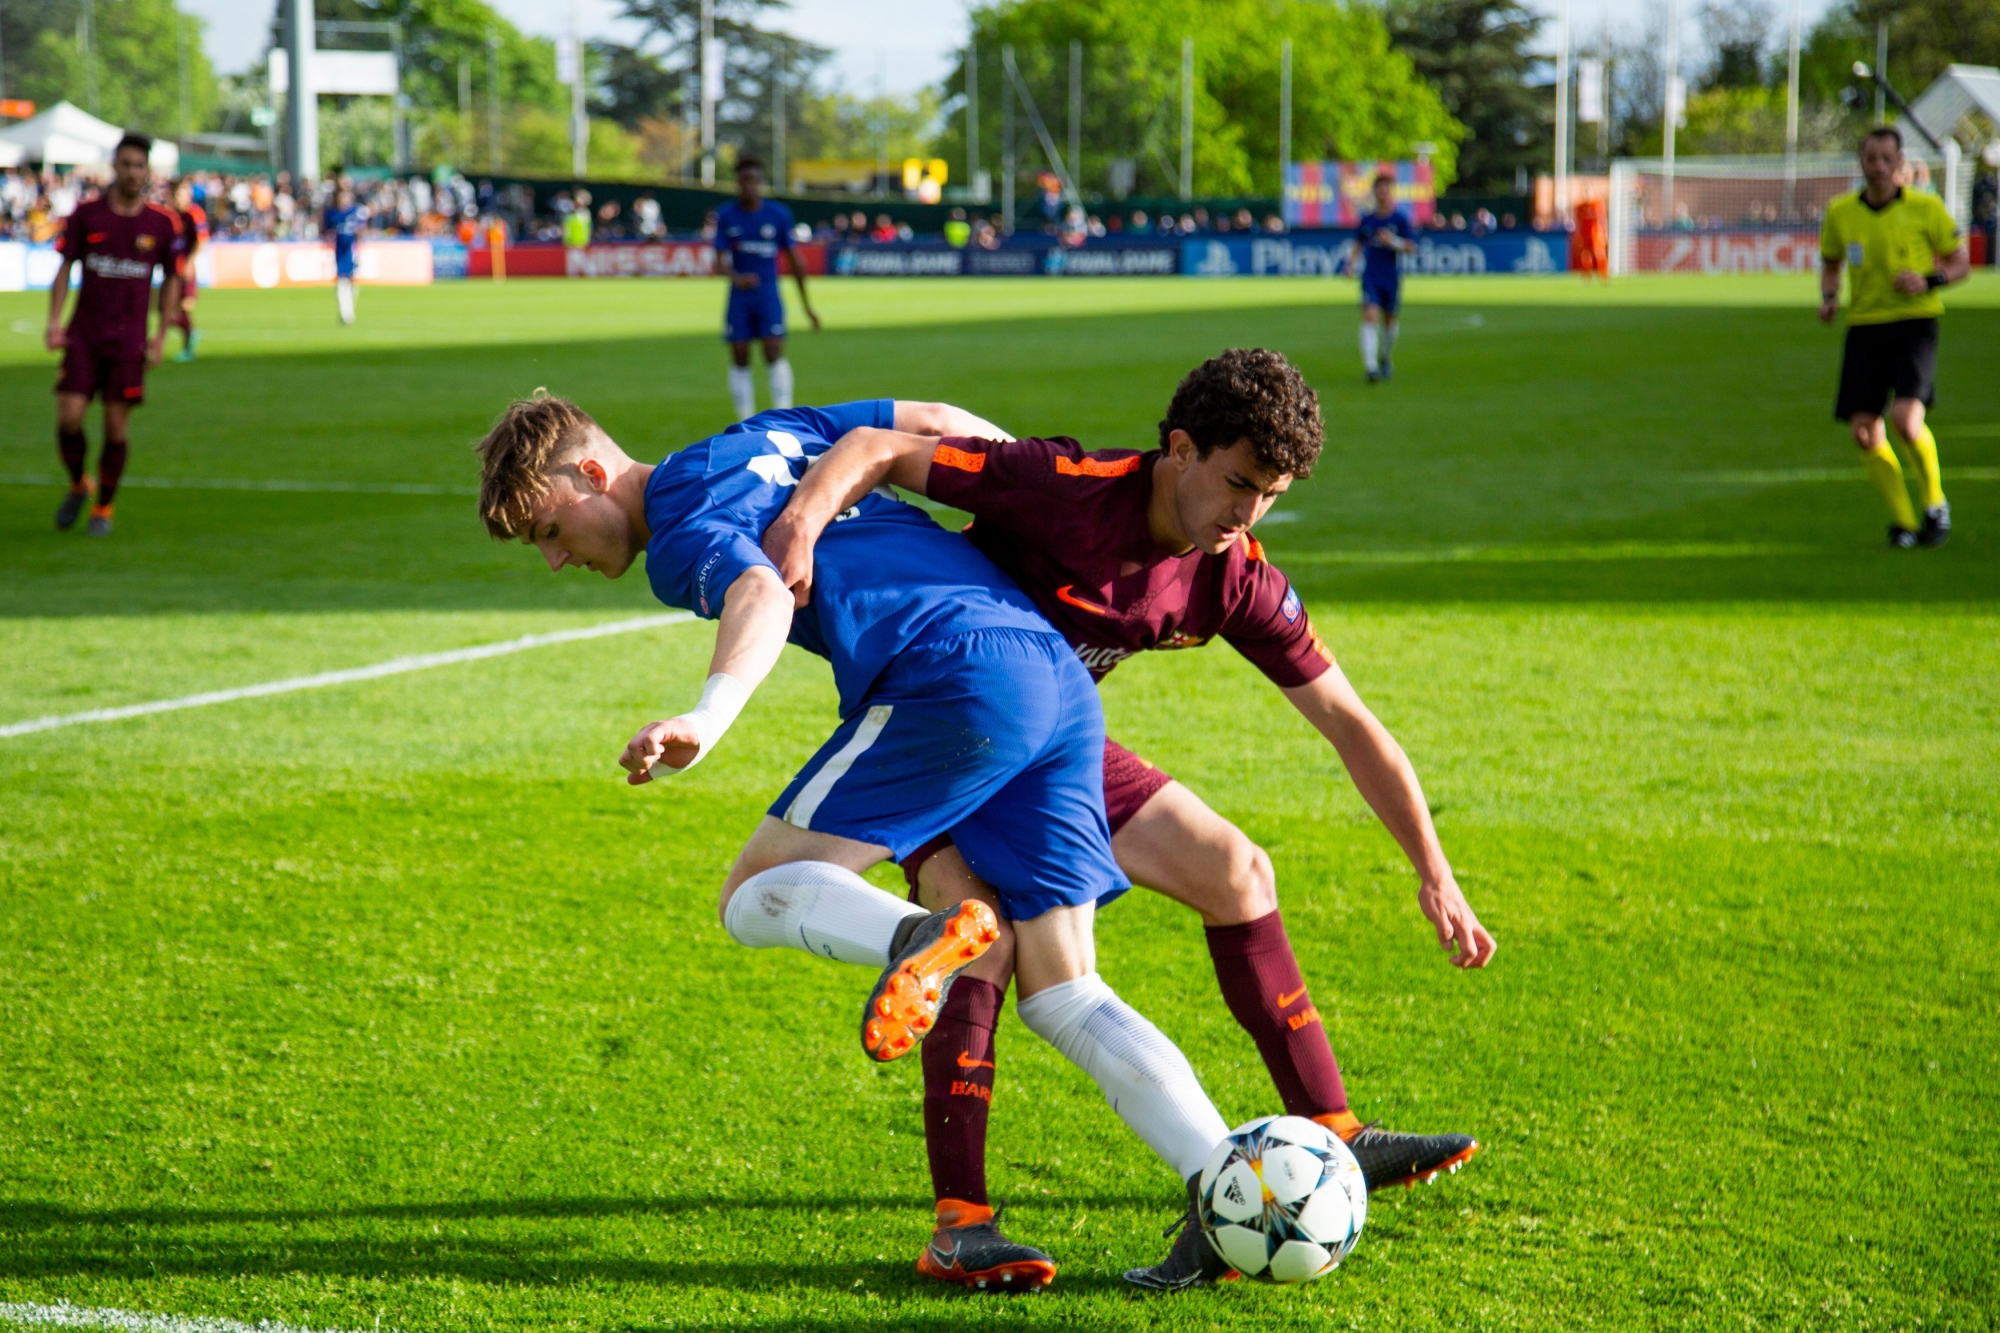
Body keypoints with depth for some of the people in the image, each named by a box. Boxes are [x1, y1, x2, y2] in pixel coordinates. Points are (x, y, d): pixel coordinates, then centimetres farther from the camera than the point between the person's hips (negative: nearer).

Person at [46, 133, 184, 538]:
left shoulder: (163, 223, 0)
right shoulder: (86, 214, 0)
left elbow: (171, 279, 11)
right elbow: (64, 268, 5)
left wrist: (162, 334, 4)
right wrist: (54, 320, -5)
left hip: (129, 342, 0)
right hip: (83, 337, 0)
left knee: (116, 427, -2)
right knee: (68, 418, -9)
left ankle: (104, 507, 17)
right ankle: (78, 485, 20)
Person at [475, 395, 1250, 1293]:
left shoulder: (682, 532, 1)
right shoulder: (764, 439, 27)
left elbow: (763, 593, -21)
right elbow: (936, 424, 31)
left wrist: (705, 721, -38)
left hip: (957, 676, -8)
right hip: (1063, 679, 8)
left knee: (755, 897, -1)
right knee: (1063, 996, 8)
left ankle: (924, 939, -30)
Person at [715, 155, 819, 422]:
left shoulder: (779, 214, 0)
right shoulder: (726, 216, 0)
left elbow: (794, 259, 7)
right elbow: (721, 259, -5)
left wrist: (806, 303, 8)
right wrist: (736, 278, -28)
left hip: (769, 295, -1)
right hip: (739, 297, 1)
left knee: (774, 354, -13)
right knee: (739, 359, 2)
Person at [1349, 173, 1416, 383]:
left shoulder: (1400, 219, -2)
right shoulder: (1366, 220, 6)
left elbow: (1411, 248, -4)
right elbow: (1359, 244, 20)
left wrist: (1394, 242, -20)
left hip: (1392, 277, 0)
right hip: (1370, 277, 1)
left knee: (1389, 319, 13)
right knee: (1370, 317, -16)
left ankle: (1385, 358, 40)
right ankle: (1370, 366, -23)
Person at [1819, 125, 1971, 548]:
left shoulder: (1925, 208, -2)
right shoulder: (1841, 212, 6)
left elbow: (1961, 262, 6)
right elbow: (1830, 263, 22)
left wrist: (1929, 281, -13)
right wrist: (1829, 298, 1)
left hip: (1914, 322, -4)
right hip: (1864, 326, 4)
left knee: (1906, 419, -21)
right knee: (1864, 431, -5)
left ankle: (1935, 504, 4)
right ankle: (1903, 522, 12)